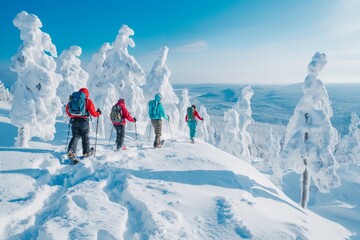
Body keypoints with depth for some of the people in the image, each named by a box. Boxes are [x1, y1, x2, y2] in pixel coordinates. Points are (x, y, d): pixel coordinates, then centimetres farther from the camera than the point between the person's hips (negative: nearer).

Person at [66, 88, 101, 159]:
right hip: (83, 121, -3)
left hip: (74, 120, 3)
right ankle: (86, 152, 17)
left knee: (75, 136, 6)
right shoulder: (88, 101, 0)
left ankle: (71, 150, -15)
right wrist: (98, 113, 16)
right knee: (85, 137, 10)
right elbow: (93, 113, -4)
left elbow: (67, 109, 15)